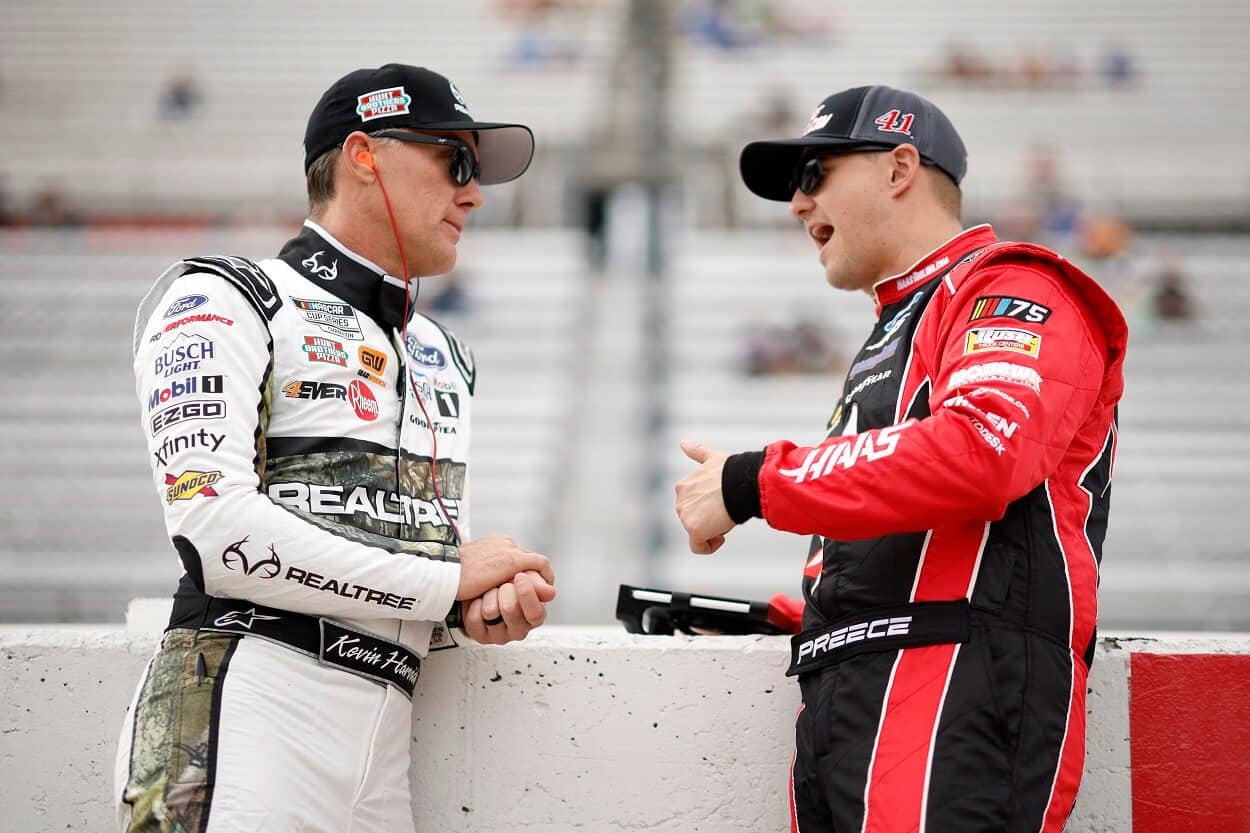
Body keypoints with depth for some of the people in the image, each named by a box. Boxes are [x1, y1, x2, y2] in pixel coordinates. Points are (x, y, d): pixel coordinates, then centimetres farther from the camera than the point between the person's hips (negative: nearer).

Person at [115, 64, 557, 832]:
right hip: (244, 719, -7)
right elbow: (218, 530, -13)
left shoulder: (445, 359, 24)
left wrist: (484, 607, 1)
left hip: (385, 739, 7)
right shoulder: (223, 305, 1)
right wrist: (447, 582, -7)